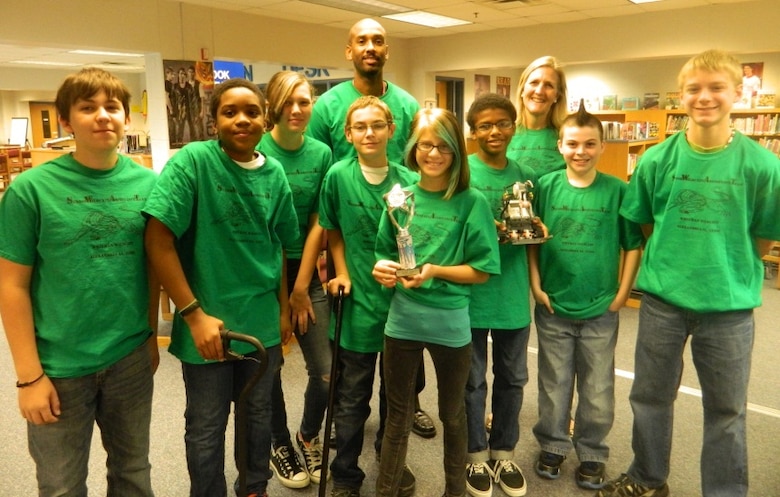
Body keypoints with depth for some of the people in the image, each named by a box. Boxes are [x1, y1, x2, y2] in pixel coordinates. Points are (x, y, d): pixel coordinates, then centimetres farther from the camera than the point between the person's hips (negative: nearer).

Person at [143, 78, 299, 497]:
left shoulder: (274, 174, 1)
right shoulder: (192, 160, -15)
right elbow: (158, 240, -18)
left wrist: (283, 309, 11)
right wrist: (194, 314, -18)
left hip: (262, 323, 5)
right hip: (209, 324, -4)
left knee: (258, 416, 21)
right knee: (206, 429, 14)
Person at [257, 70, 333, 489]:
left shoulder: (321, 153, -1)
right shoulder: (255, 151, -9)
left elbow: (318, 224, -2)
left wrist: (301, 287, -6)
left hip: (305, 270, 2)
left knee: (326, 371, 1)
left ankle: (309, 436, 30)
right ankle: (280, 443, 35)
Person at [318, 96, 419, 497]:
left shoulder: (408, 180, -4)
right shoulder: (338, 176, -6)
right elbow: (332, 231, 5)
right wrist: (342, 273, -5)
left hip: (402, 298, 2)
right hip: (359, 300, -2)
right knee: (352, 399, 10)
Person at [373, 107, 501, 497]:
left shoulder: (472, 202, -8)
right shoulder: (401, 195, 1)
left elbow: (481, 271, -7)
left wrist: (436, 271, -20)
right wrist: (383, 269, -10)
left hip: (450, 322, -2)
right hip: (402, 318, 2)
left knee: (452, 414, 18)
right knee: (398, 416, 15)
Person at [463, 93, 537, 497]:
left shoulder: (526, 176, 6)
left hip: (514, 292, 4)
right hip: (471, 291, -4)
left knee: (512, 378, 15)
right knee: (472, 380, 10)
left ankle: (504, 453, 34)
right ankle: (476, 456, 28)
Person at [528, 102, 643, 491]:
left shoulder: (618, 190, -6)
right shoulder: (546, 186, -4)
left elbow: (633, 245, 0)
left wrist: (621, 294, -4)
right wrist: (536, 286, -6)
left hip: (601, 311, 0)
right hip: (553, 307, 1)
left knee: (598, 390, 12)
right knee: (554, 386, 15)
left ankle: (591, 454, 32)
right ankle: (553, 445, 35)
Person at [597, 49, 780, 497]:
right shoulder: (657, 159, -6)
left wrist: (727, 271, 2)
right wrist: (674, 262, 2)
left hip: (730, 304, -1)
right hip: (662, 298, 2)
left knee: (727, 409, 13)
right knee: (651, 396, 16)